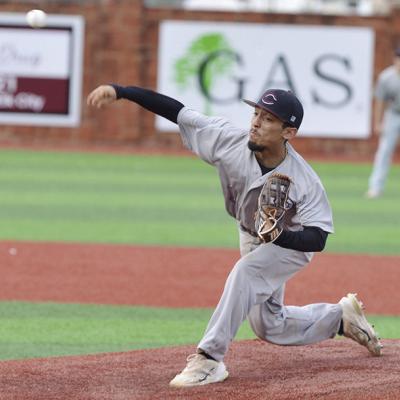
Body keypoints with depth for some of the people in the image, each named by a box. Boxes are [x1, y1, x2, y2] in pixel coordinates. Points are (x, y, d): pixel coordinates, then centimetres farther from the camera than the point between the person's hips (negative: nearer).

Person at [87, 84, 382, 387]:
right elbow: (175, 110, -28)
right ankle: (341, 317, 38)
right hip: (250, 236, 6)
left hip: (292, 242, -6)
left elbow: (317, 239, -32)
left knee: (246, 271, -35)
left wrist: (278, 235, -51)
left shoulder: (305, 182, -35)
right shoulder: (230, 140, -28)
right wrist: (120, 91, -36)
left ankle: (210, 359, -31)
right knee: (269, 327, 14)